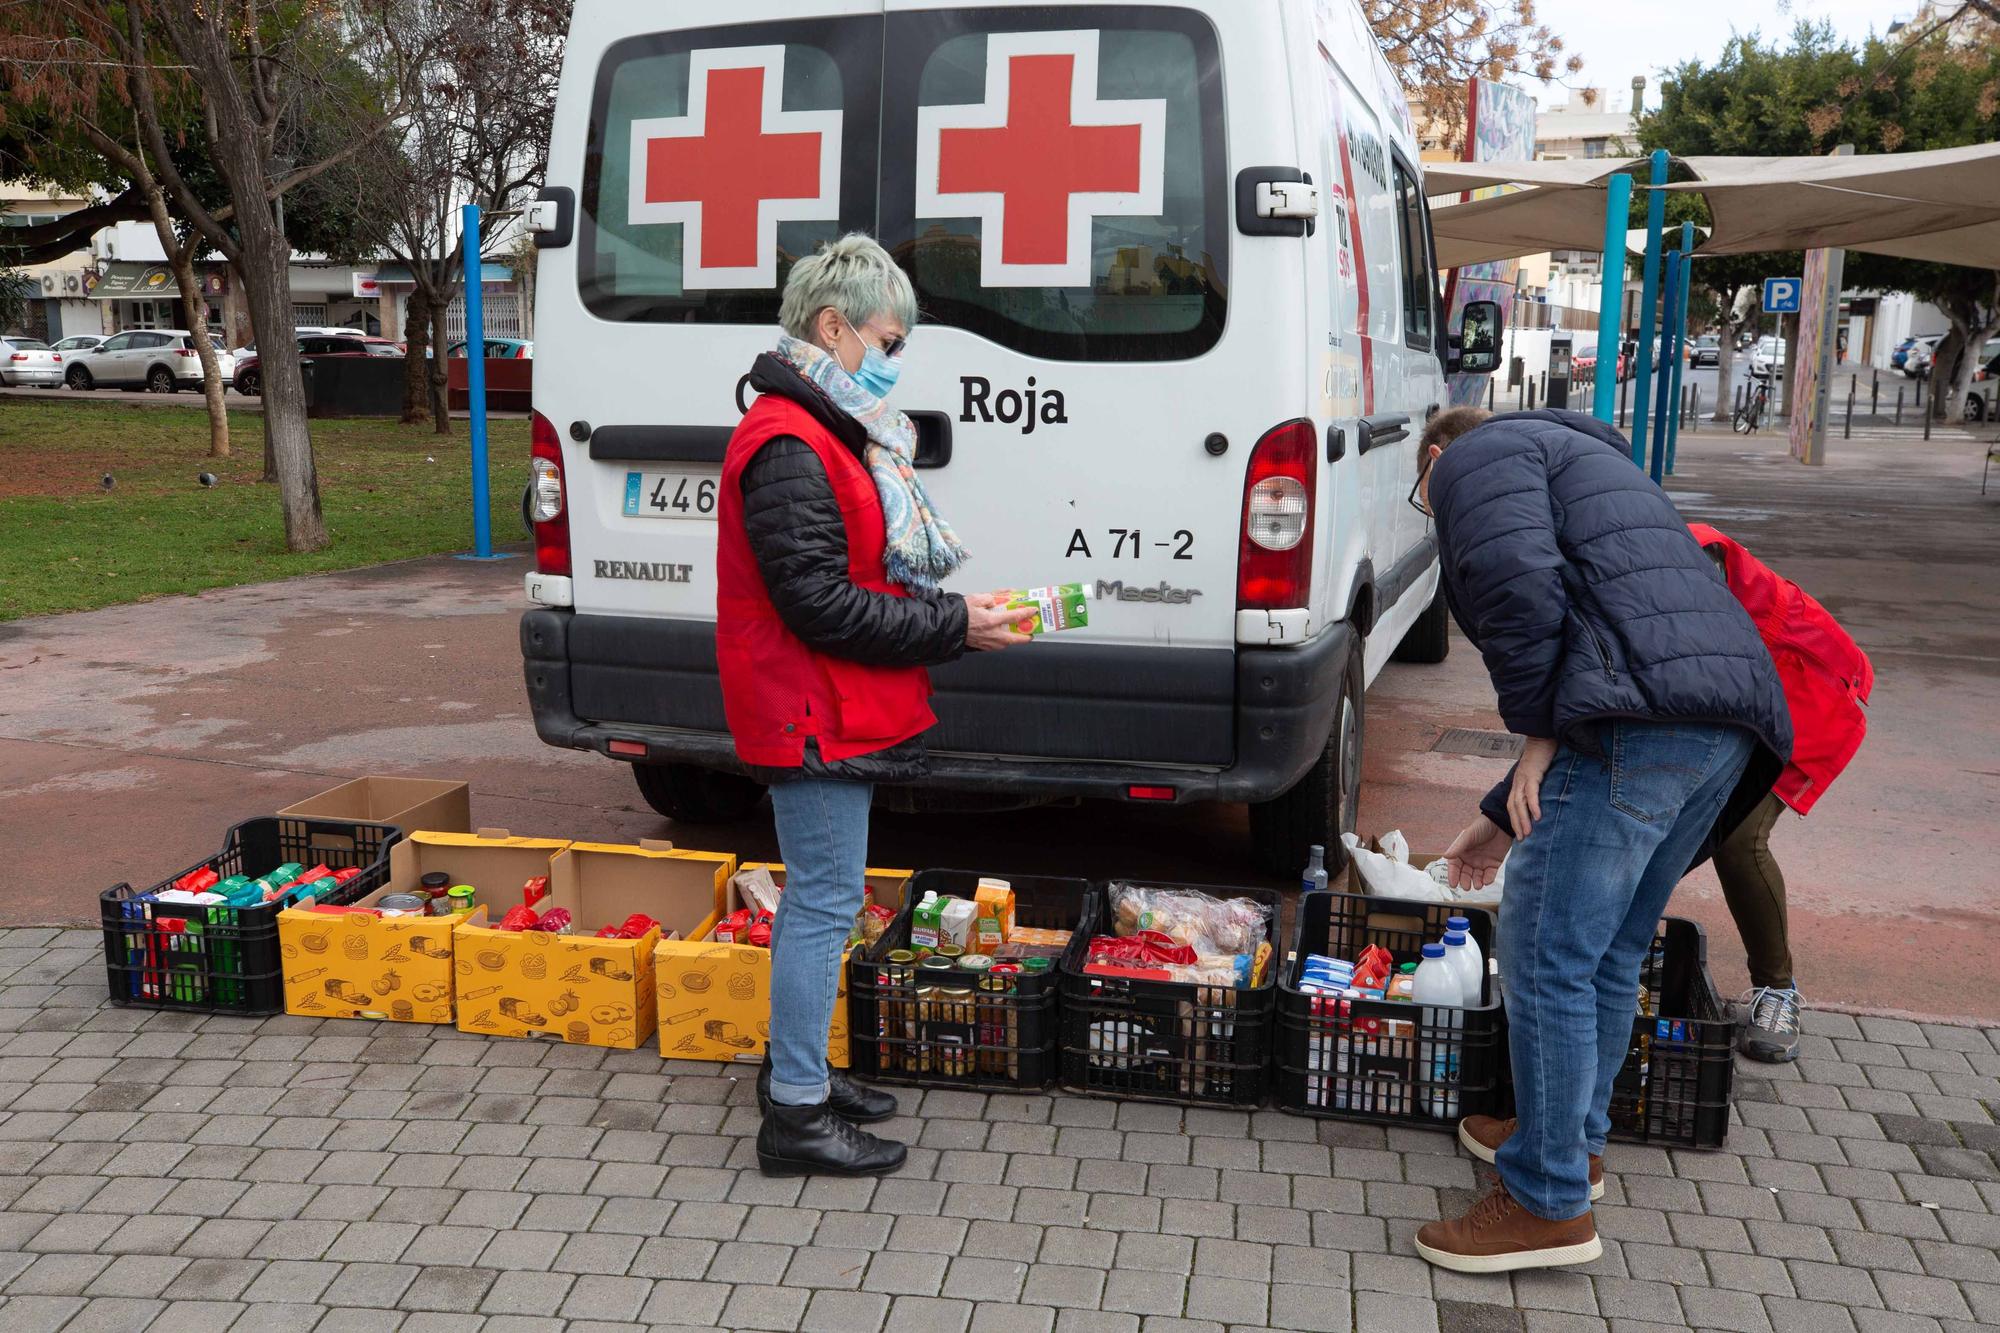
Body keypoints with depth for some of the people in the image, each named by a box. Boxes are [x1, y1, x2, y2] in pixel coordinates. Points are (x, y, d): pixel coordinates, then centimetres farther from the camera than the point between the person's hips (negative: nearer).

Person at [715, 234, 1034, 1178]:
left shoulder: (829, 433, 16)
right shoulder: (789, 447, -18)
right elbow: (821, 605, -24)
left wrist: (954, 614, 6)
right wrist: (952, 628, -18)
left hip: (833, 714, 11)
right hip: (817, 718, -11)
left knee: (815, 896, 18)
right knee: (826, 902, -4)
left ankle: (797, 1073, 31)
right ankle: (797, 1114, 7)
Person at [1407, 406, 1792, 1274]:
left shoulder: (1479, 454, 9)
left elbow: (1515, 583, -15)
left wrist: (1538, 730, -7)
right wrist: (1505, 817, 39)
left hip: (1642, 714, -10)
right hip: (1731, 720, 10)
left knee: (1546, 954, -3)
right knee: (1611, 950, 21)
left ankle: (1550, 1203, 6)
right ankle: (1572, 1136, 36)